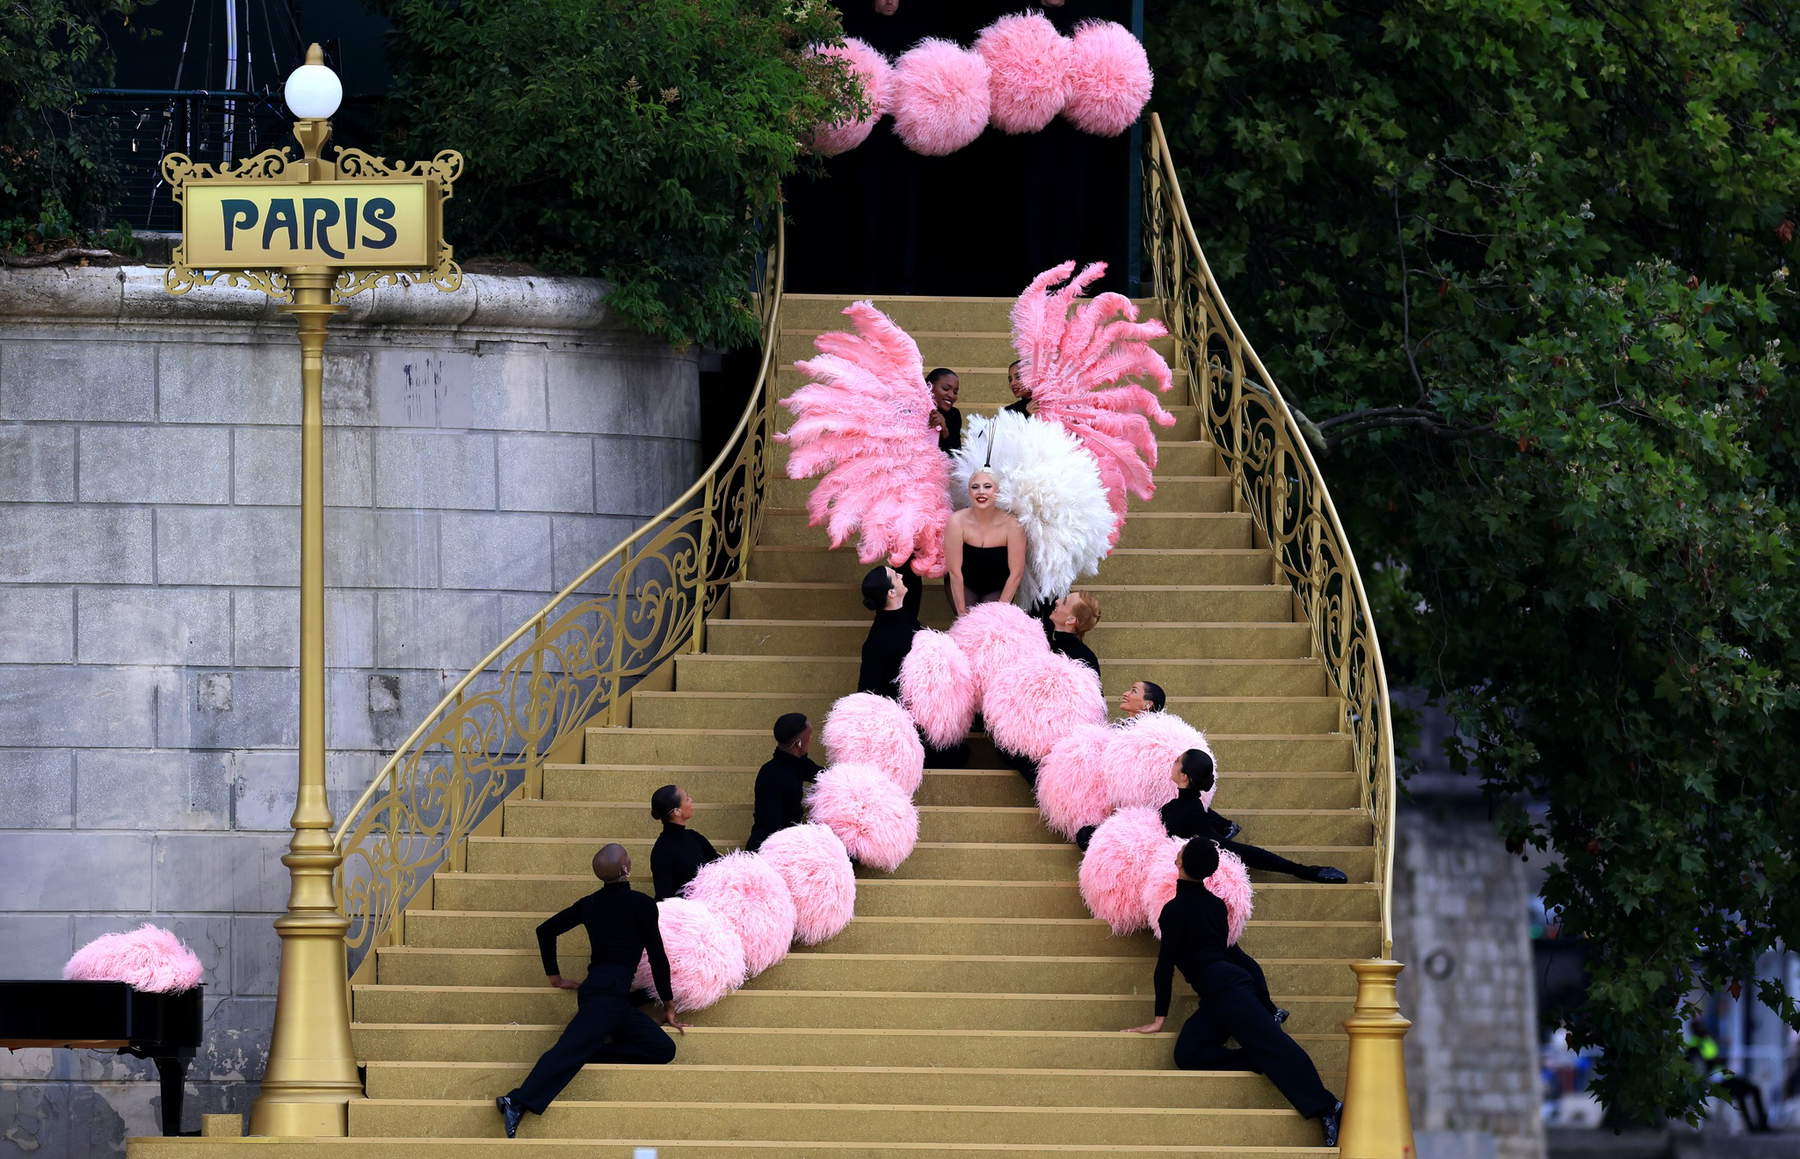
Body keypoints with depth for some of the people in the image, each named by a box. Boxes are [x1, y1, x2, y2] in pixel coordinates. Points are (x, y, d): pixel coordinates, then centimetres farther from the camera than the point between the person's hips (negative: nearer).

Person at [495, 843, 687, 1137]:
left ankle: (590, 1051, -11)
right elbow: (657, 957, 4)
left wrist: (555, 976, 30)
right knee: (571, 1049, -24)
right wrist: (667, 1006, 14)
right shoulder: (641, 905, 0)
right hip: (610, 994, -8)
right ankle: (519, 1101, -41)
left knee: (662, 1048, 4)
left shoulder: (590, 904, 18)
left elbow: (546, 931, 23)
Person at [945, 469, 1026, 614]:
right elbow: (955, 571, -17)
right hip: (964, 585, 0)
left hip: (998, 589, 0)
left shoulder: (1012, 524, -23)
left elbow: (1016, 573, -15)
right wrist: (962, 612, -16)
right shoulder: (957, 522, -23)